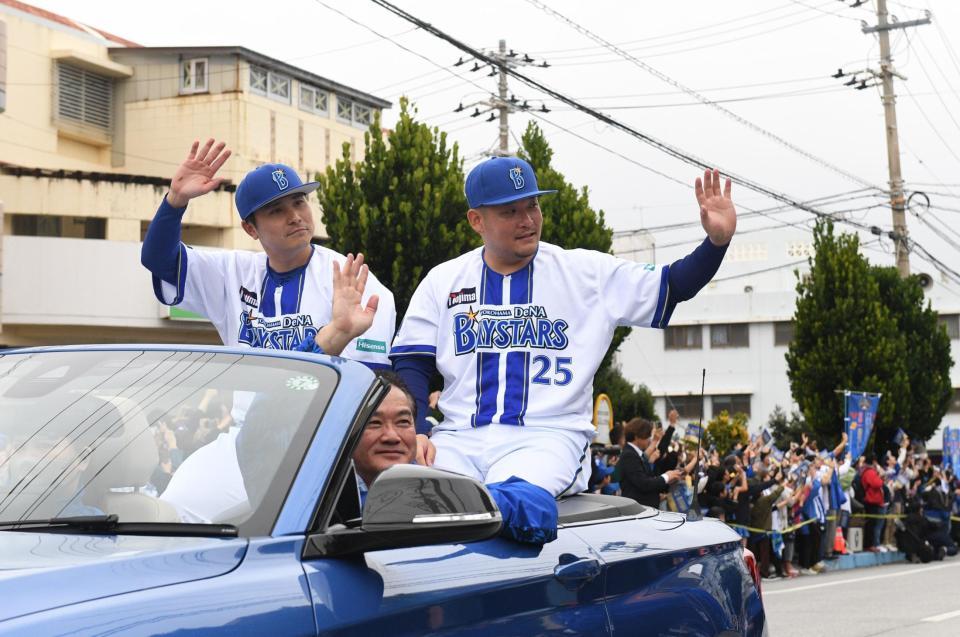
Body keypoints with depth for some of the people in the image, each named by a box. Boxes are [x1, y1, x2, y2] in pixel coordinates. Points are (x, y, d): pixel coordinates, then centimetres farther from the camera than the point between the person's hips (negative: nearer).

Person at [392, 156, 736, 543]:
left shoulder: (586, 272, 12)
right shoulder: (444, 281, 15)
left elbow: (671, 288, 14)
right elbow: (412, 367, 12)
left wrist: (717, 240, -4)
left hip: (549, 437, -2)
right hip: (459, 438, 2)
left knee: (516, 493, -39)